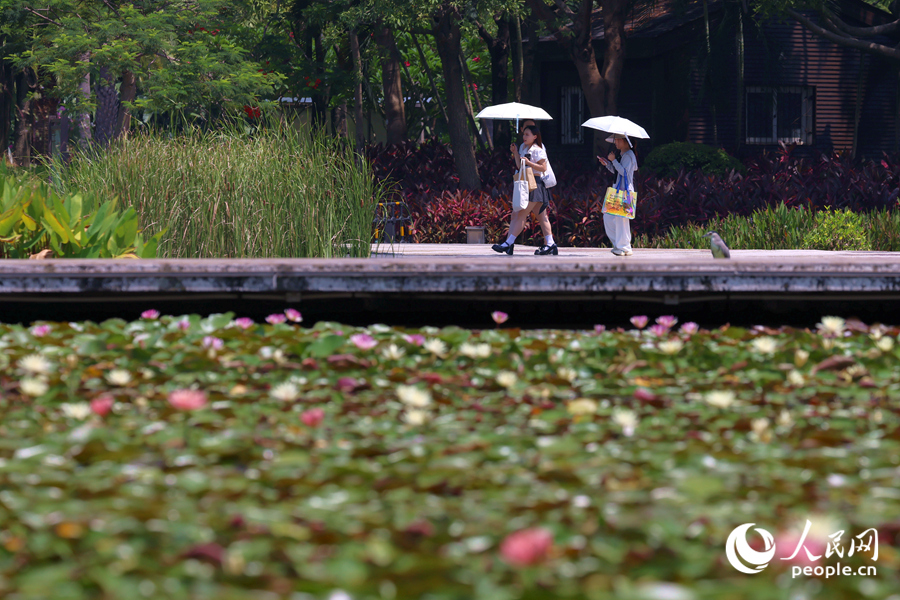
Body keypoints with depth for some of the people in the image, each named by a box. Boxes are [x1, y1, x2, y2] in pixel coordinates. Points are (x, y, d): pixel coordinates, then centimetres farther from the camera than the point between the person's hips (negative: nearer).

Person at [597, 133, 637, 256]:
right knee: (608, 217, 10)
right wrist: (607, 164, 12)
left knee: (621, 218, -9)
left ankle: (624, 248, -4)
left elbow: (624, 171, -21)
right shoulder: (622, 155, 19)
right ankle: (618, 244, 15)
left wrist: (613, 160, -17)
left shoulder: (629, 155, -11)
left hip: (626, 191, -10)